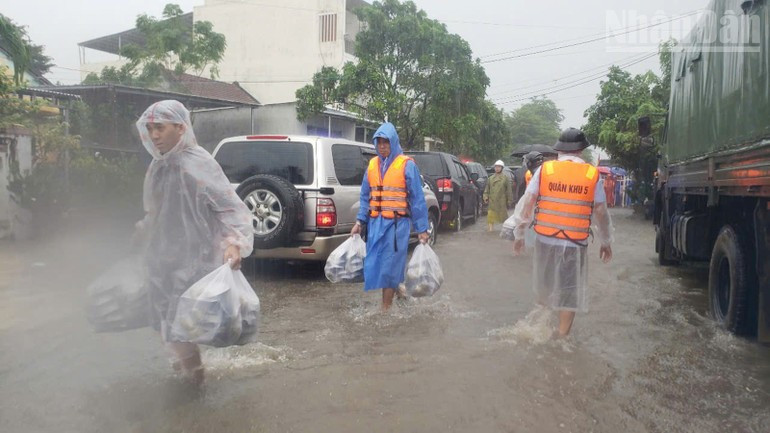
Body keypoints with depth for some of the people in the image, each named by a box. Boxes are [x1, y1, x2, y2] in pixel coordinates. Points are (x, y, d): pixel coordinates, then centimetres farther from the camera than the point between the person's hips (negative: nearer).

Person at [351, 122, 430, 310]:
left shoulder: (407, 165, -5)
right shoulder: (372, 164, 10)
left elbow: (417, 199, -4)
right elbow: (365, 196, 15)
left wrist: (422, 229, -6)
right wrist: (360, 221, 6)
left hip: (397, 223, -5)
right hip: (375, 222, 5)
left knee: (389, 265, -3)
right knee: (373, 264, 7)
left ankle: (385, 308, 8)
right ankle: (396, 288, 31)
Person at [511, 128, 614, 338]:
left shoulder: (544, 169, -2)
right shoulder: (592, 175, -1)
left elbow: (527, 204, -3)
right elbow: (601, 213, 3)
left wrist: (519, 234, 7)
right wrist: (606, 242, 17)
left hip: (545, 239, 2)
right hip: (575, 244, -1)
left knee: (544, 287, 22)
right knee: (570, 292, 10)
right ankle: (561, 336, 15)